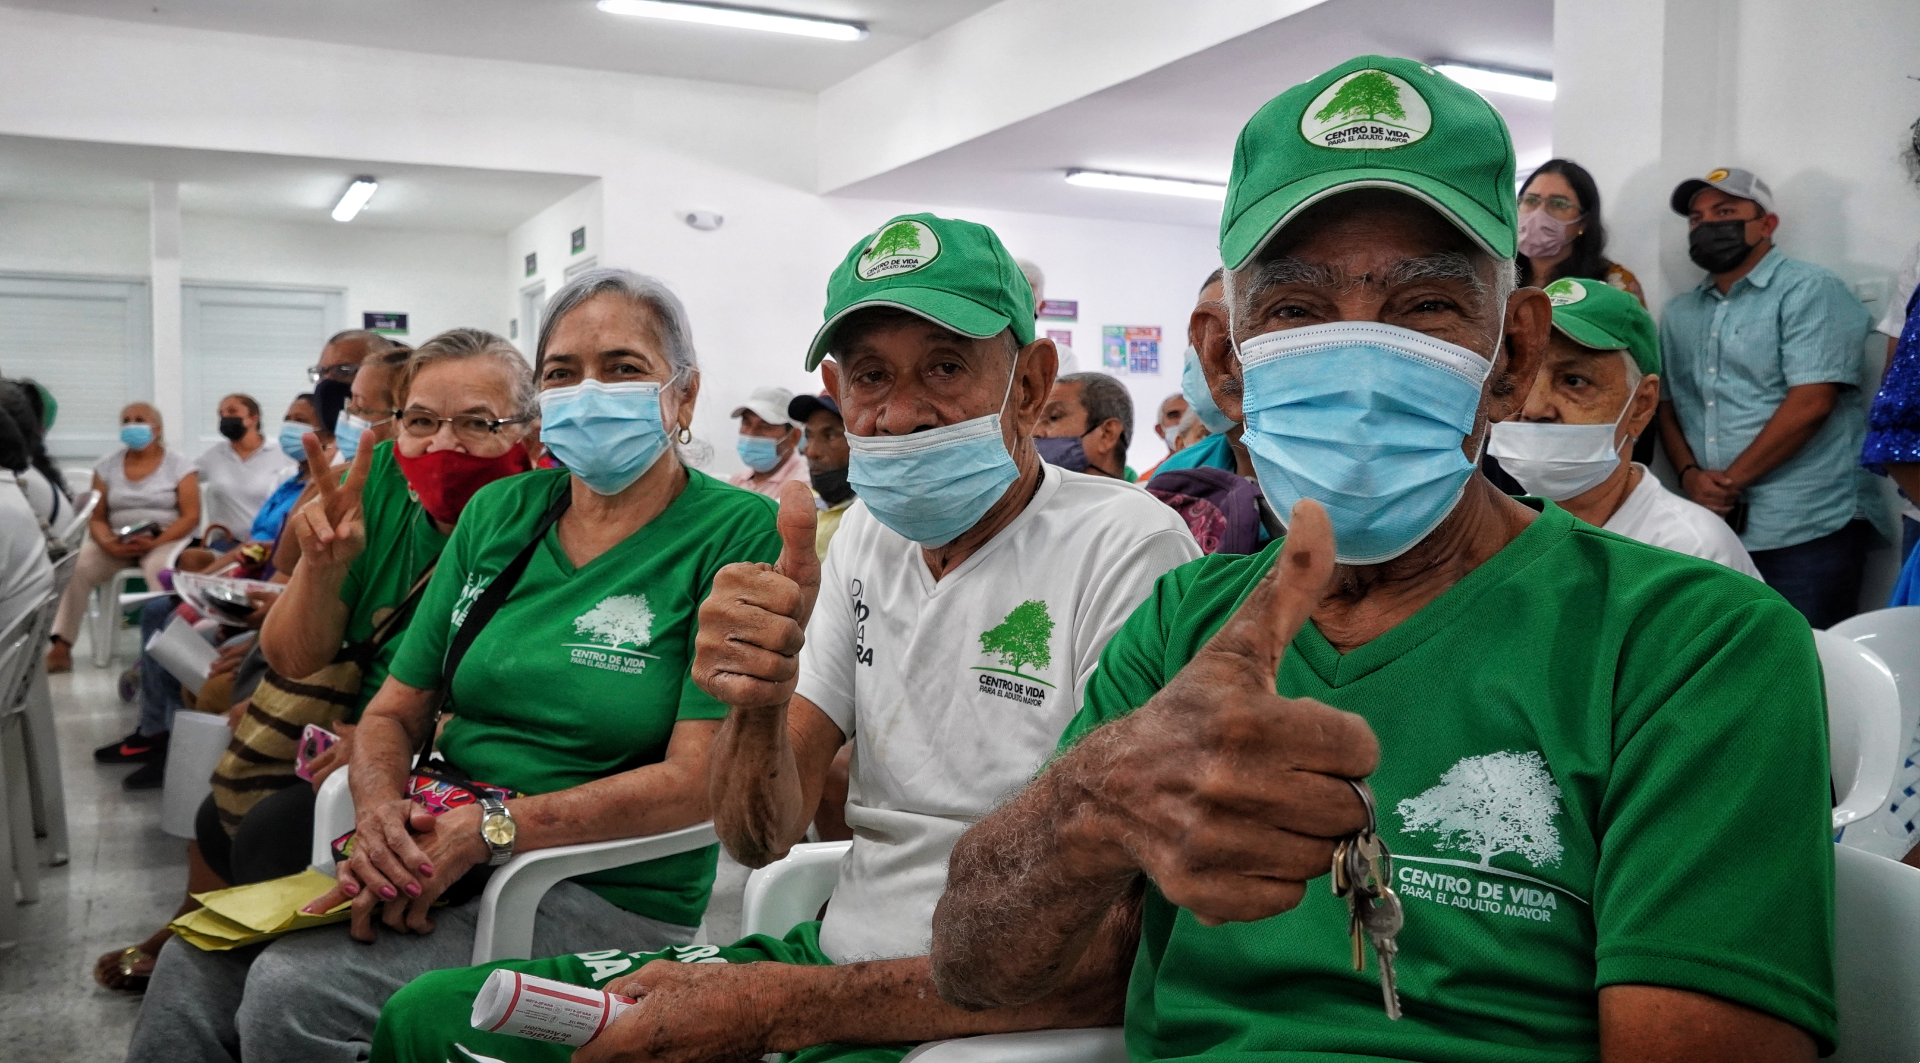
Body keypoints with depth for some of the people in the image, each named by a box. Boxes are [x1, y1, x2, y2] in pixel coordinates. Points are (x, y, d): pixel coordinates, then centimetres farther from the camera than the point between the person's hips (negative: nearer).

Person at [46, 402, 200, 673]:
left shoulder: (178, 465, 2)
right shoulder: (107, 466, 12)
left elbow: (191, 516, -5)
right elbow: (96, 517, 8)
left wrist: (155, 542, -20)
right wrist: (109, 544, -14)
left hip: (166, 540, -3)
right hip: (116, 543, 3)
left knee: (158, 568, -38)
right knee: (74, 567, -25)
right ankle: (60, 648, -26)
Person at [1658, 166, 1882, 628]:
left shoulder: (1810, 290, -1)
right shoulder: (1679, 313, 18)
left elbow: (1810, 403, -12)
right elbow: (1667, 403, 14)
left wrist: (1730, 480, -10)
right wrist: (1690, 475, -6)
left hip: (1806, 532, -5)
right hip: (1712, 528, 5)